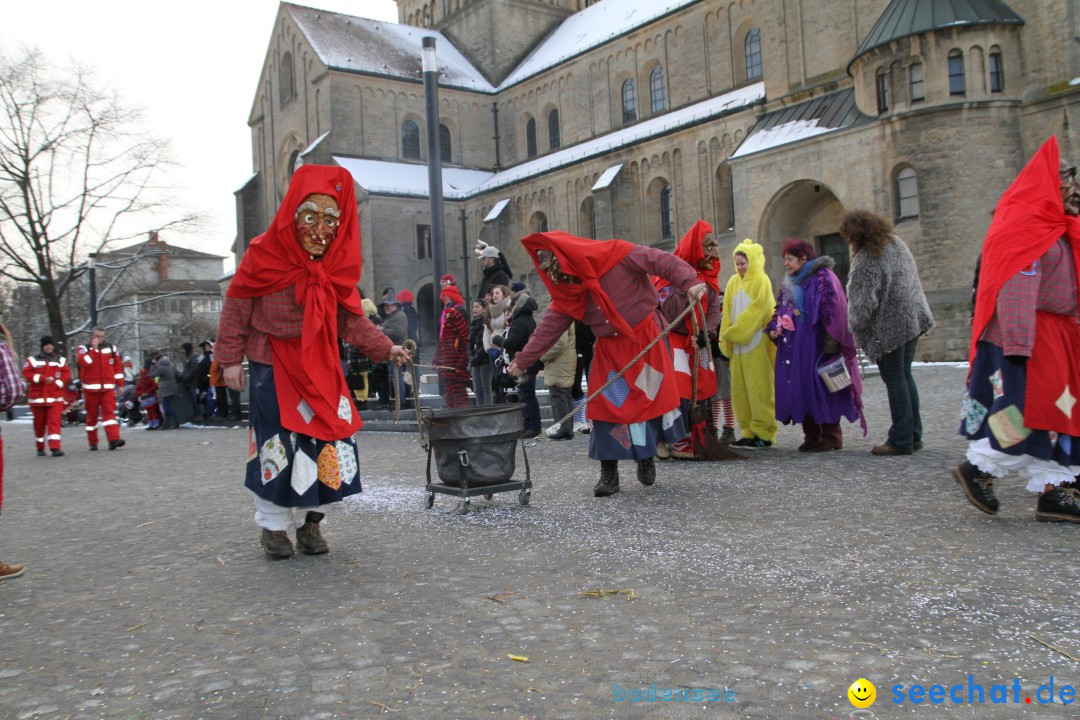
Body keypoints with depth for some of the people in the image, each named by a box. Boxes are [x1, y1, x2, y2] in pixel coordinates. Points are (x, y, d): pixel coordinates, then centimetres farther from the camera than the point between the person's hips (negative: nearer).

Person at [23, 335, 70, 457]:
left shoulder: (61, 360, 8)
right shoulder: (33, 360, 4)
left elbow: (66, 375, 3)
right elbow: (27, 373, -7)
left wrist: (56, 382, -12)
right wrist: (43, 378, -17)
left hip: (55, 398, -1)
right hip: (38, 398, 1)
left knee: (54, 422, -11)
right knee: (39, 424, 11)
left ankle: (55, 448, -18)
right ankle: (40, 448, 26)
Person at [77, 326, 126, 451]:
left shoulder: (111, 348, 11)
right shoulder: (83, 349, 5)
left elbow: (118, 367, 11)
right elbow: (84, 362, -16)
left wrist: (120, 384, 7)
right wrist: (94, 348, -14)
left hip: (108, 388, 1)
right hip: (91, 388, 0)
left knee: (109, 412, -12)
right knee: (92, 415, 7)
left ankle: (114, 439, -22)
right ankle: (93, 442, 17)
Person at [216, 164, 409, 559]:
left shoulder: (338, 263, 0)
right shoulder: (264, 254, -12)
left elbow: (352, 318, 3)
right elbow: (236, 308, -5)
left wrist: (385, 348, -7)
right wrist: (231, 359, -7)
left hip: (322, 366, 4)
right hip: (273, 367, -4)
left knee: (327, 440, 1)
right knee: (277, 445, 0)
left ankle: (310, 520, 17)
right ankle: (273, 524, 16)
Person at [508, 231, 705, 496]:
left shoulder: (616, 255, -19)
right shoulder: (568, 289, -2)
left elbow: (663, 261, -22)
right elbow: (549, 327, 0)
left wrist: (690, 283, -37)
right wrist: (523, 360, -4)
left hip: (644, 341, -4)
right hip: (609, 349, 4)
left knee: (650, 399, 5)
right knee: (606, 406, -2)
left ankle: (647, 459, 27)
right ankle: (608, 474, 7)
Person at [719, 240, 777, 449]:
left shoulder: (761, 281, -4)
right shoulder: (733, 282, 13)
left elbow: (758, 311, -12)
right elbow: (727, 313, 11)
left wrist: (736, 332, -12)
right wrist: (727, 338, 2)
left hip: (757, 344, -6)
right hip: (737, 344, 6)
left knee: (759, 389, -4)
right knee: (740, 390, 6)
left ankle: (764, 433, 1)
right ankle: (749, 432, 13)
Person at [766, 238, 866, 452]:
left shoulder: (822, 278, -7)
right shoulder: (789, 283, 17)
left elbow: (832, 310, -14)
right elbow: (780, 309, 22)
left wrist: (831, 340, -19)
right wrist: (774, 328, 4)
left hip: (815, 345, -8)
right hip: (793, 347, 8)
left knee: (820, 388, -4)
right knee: (800, 389, 7)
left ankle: (830, 436, 4)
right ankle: (811, 436, 14)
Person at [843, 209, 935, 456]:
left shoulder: (866, 260, -19)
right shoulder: (896, 243, 9)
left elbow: (863, 302, -20)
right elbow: (911, 279, 16)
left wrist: (855, 326, -3)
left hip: (889, 326, -9)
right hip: (913, 319, 9)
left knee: (894, 379, -2)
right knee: (905, 375, 15)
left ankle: (901, 440, 3)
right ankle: (914, 435, 20)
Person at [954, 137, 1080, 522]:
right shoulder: (1024, 227, -11)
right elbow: (1016, 288, -21)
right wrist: (1018, 343, -28)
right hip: (1028, 335, -10)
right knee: (1029, 407, -10)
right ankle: (977, 467, 6)